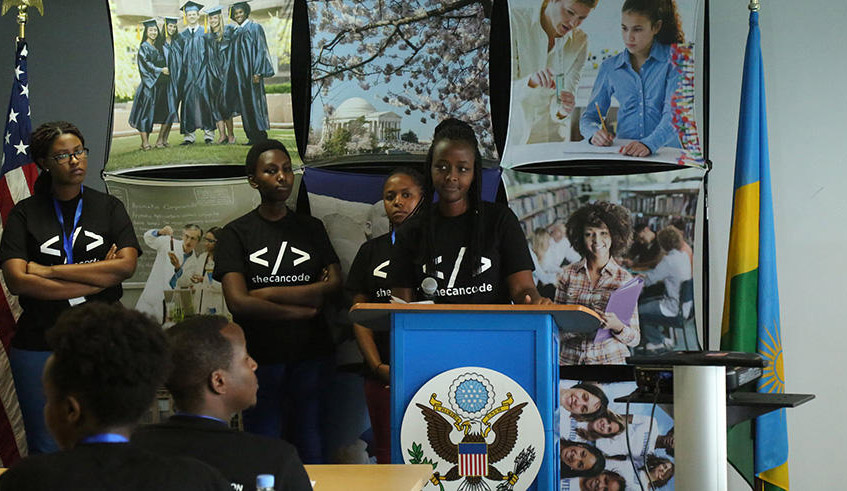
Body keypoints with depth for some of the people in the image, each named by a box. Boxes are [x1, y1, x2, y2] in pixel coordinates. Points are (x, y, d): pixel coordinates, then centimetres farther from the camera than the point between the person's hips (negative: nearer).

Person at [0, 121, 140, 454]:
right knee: (46, 451, 3)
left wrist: (50, 270, -10)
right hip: (39, 344, -1)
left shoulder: (109, 208, 9)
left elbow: (127, 265, -7)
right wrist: (96, 279, -11)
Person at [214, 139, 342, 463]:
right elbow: (237, 301, -9)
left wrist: (268, 293, -9)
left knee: (309, 449, 3)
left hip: (309, 353, 2)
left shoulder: (311, 228, 13)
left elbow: (334, 285, -1)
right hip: (261, 354, -2)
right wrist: (304, 308, -6)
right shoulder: (238, 232, 3)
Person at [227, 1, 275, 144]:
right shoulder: (234, 32, 16)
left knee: (254, 104, -7)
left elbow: (261, 50, -8)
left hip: (251, 73, -6)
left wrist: (257, 73, -16)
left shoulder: (255, 28, -2)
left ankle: (261, 137, -3)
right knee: (245, 106, 3)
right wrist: (232, 75, 12)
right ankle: (252, 137, 6)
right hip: (239, 74, 6)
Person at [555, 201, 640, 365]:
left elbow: (635, 339, 6)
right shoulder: (568, 274, 8)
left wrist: (617, 326, -14)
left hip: (609, 360, -1)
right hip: (569, 360, 1)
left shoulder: (624, 279, 4)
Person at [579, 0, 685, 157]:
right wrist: (594, 132, -11)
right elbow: (589, 116, 15)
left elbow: (674, 113, -14)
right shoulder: (610, 67, 12)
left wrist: (649, 144, -33)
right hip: (623, 153, 5)